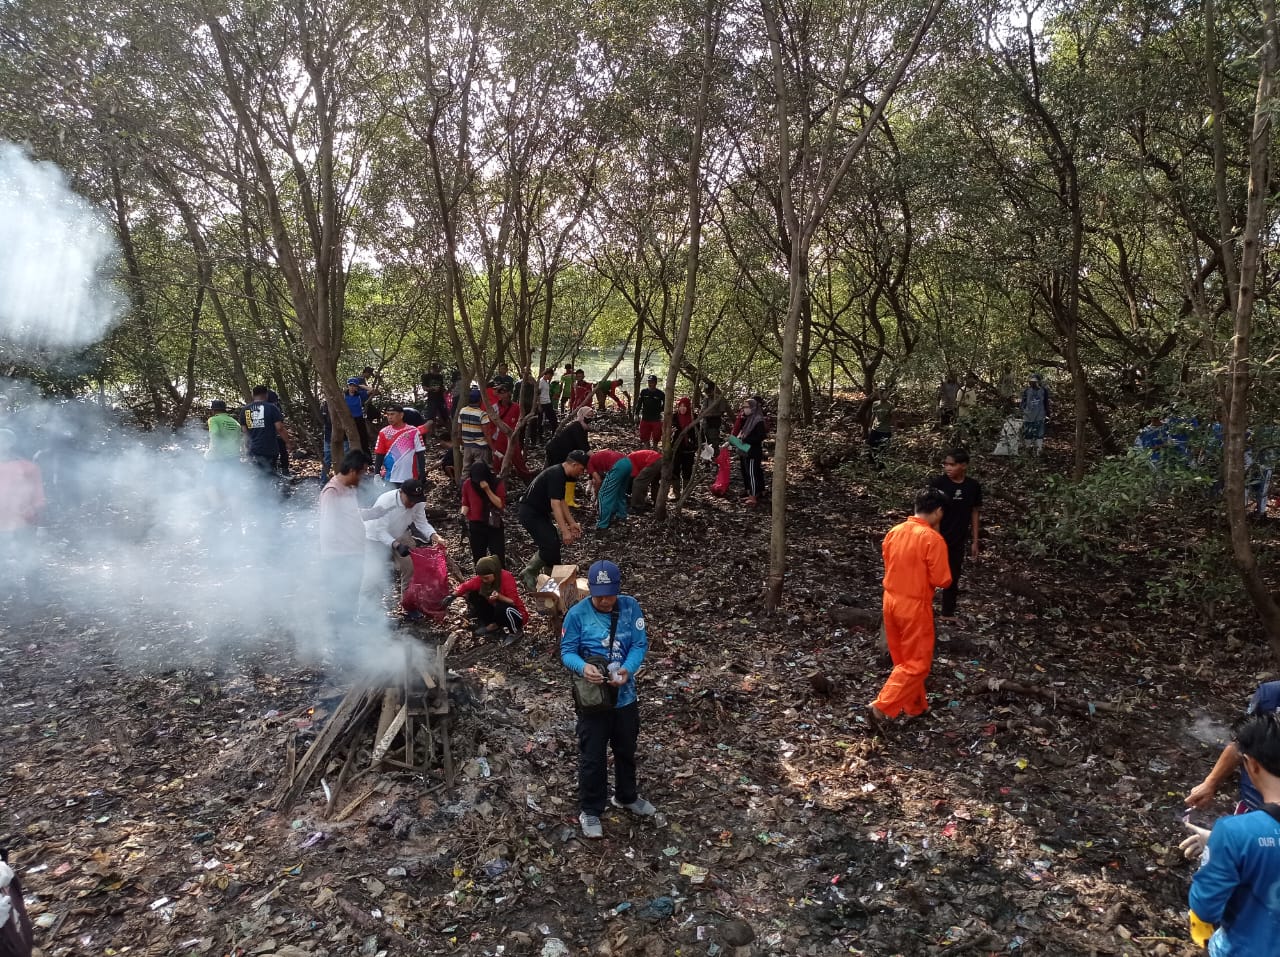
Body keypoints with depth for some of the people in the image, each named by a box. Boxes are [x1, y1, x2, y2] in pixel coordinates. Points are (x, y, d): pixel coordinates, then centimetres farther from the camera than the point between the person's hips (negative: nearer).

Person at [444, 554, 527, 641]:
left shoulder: (506, 577, -27)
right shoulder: (481, 577, -11)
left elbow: (513, 602, -28)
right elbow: (465, 586, -13)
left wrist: (498, 596, -43)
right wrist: (452, 596, -30)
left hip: (513, 614, -6)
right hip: (496, 611, 6)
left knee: (502, 608, -39)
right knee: (473, 595, -7)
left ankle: (516, 632, -9)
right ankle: (493, 625, 2)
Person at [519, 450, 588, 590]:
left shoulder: (560, 474, 10)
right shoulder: (556, 475, -22)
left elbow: (561, 502, 17)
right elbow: (555, 505, -29)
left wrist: (572, 523, 12)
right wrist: (565, 531, -31)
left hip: (540, 513, 10)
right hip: (530, 514, -10)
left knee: (553, 543, 11)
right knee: (550, 545, -15)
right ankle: (529, 574, -1)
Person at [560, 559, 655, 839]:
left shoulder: (630, 607, -10)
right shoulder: (577, 614, -15)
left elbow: (640, 644, -8)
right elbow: (566, 652, -10)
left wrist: (627, 670, -27)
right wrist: (583, 667, -32)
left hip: (625, 694, 3)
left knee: (626, 751, 22)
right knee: (592, 757, 7)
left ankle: (627, 797, 46)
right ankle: (590, 811, 27)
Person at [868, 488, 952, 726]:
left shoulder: (894, 532, 2)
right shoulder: (933, 539, -18)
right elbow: (941, 580, -16)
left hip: (891, 601, 7)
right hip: (915, 607, -7)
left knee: (903, 659, 19)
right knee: (917, 663, 5)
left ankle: (915, 706, 33)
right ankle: (881, 708, -4)